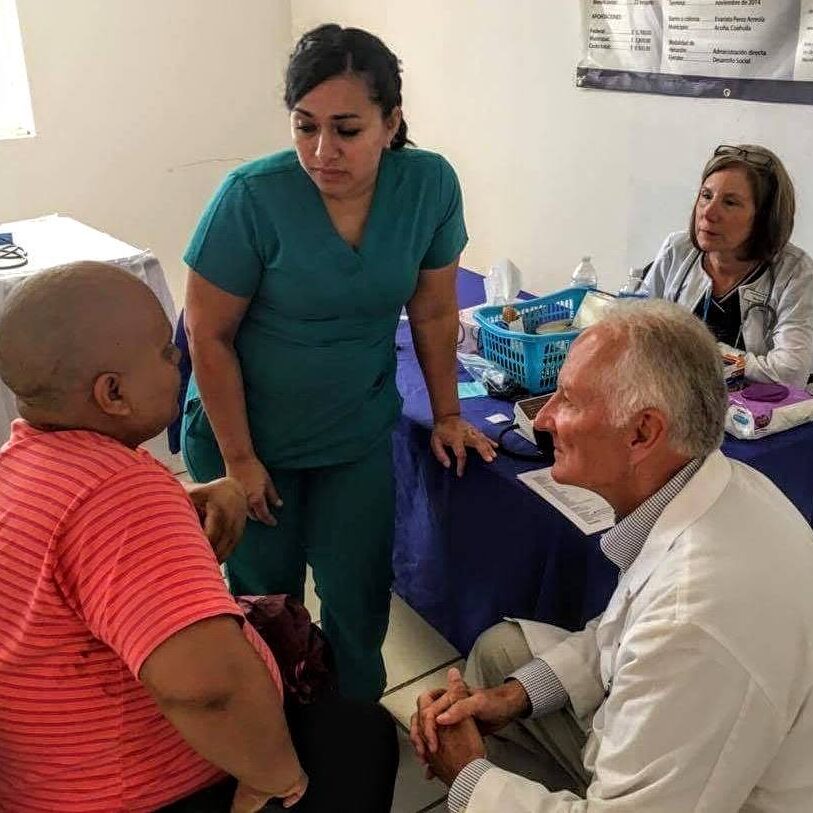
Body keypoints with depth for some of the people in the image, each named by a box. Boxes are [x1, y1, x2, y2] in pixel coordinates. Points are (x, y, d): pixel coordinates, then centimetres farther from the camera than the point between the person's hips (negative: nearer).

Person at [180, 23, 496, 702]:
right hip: (247, 431, -2)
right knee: (266, 595, 11)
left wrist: (447, 415, 5)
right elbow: (209, 335, -15)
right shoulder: (253, 197, -24)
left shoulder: (430, 185, -15)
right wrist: (239, 458, -11)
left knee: (358, 595, 7)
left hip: (359, 435, 2)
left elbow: (434, 314, -1)